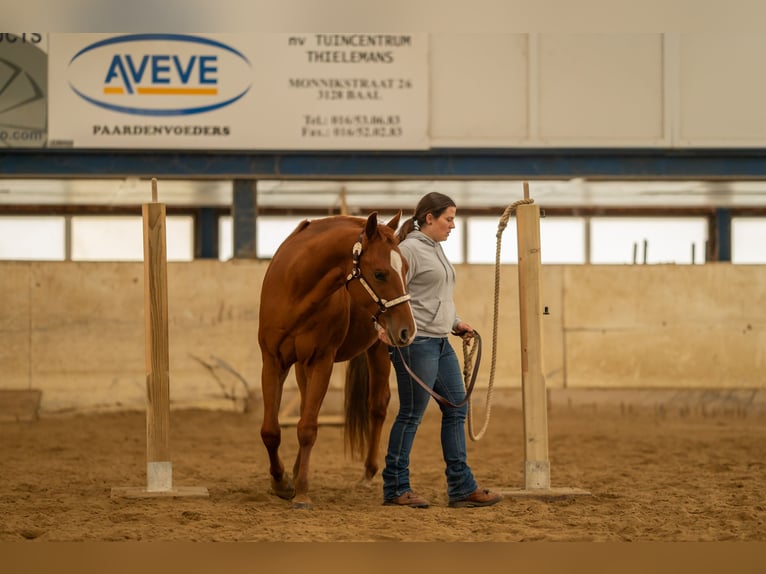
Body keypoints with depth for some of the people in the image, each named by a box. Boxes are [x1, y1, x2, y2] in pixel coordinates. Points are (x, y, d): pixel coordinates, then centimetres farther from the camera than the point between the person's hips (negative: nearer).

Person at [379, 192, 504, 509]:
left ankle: (462, 487, 12)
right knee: (412, 414, -4)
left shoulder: (436, 249, 17)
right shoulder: (410, 249, -12)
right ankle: (395, 488, 5)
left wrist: (456, 323, 20)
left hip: (440, 342, 10)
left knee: (456, 408, 8)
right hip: (416, 342, -10)